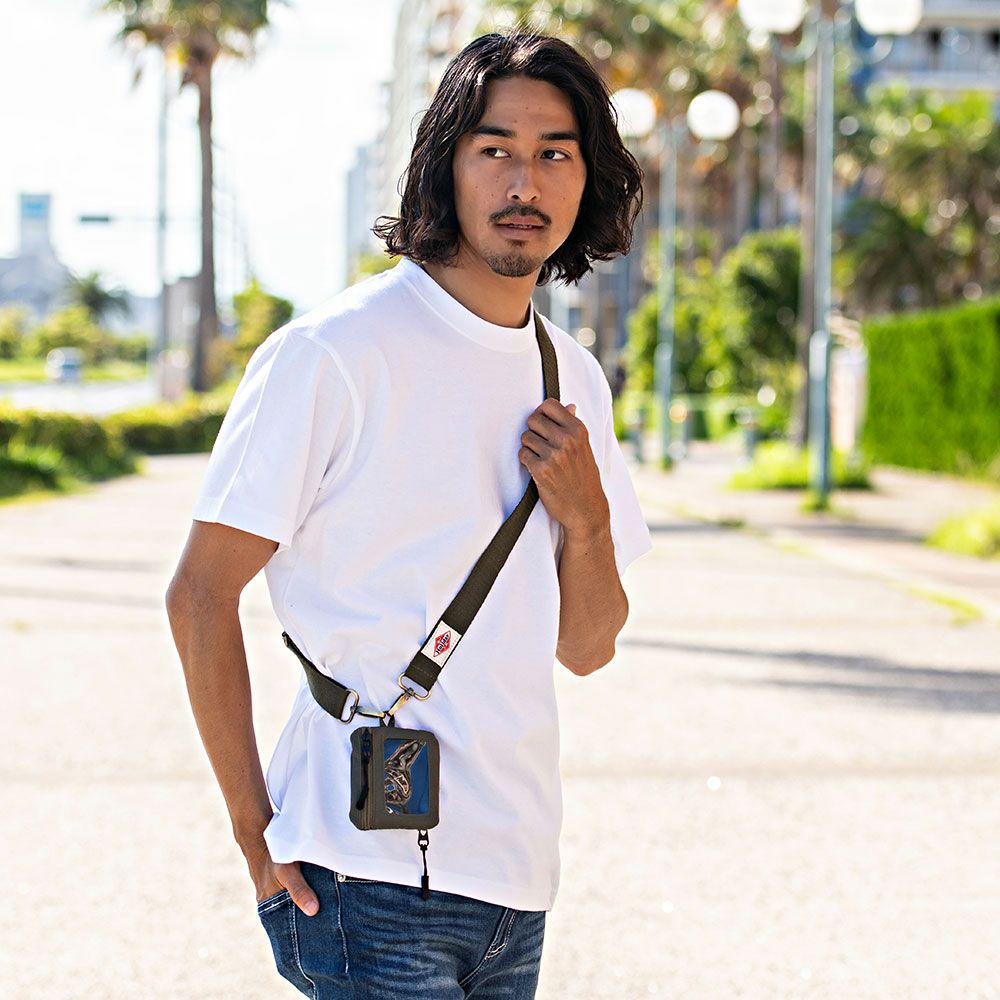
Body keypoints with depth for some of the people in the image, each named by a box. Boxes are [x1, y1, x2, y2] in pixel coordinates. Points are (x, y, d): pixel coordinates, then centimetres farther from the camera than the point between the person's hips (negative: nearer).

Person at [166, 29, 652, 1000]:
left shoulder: (574, 381, 12)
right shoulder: (332, 355, -9)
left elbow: (586, 648, 14)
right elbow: (199, 594, -9)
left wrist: (585, 517, -6)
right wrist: (258, 835, -11)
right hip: (368, 879, -6)